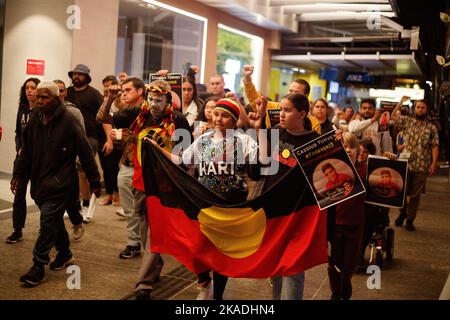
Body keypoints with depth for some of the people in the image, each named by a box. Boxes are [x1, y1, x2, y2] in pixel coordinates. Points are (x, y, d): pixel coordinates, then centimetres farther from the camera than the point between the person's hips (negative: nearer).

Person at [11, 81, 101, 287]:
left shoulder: (68, 121, -13)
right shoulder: (35, 121, 6)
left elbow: (85, 152, -11)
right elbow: (26, 150, 16)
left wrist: (94, 181, -8)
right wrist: (18, 174, 8)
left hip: (59, 183, -7)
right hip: (40, 181, 7)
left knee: (48, 221, -9)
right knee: (54, 220, 17)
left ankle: (38, 266, -3)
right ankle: (65, 253, 35)